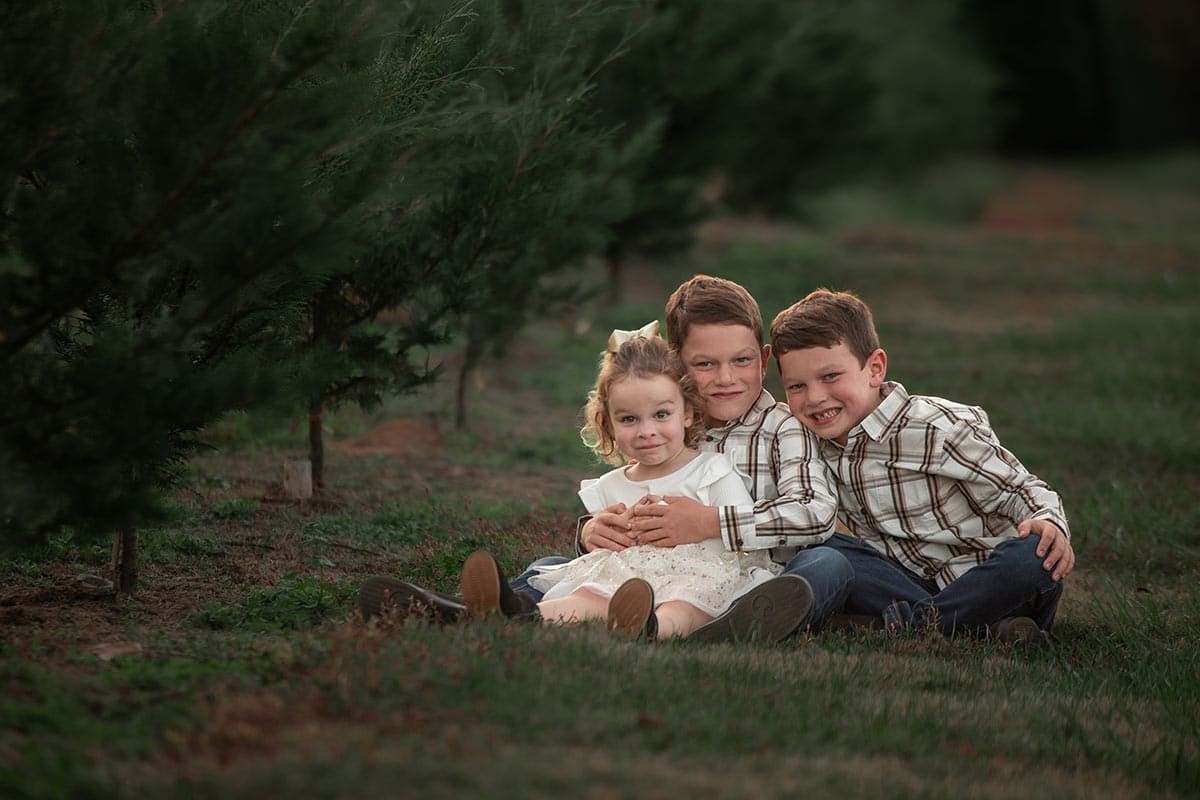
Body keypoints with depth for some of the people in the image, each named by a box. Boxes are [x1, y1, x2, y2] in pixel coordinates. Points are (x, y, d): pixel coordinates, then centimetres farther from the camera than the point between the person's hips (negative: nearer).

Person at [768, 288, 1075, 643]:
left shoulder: (941, 429, -15)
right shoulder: (820, 447, 3)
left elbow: (1019, 488, -11)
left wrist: (1049, 522, -31)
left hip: (987, 584, -6)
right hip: (911, 581, 6)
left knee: (1034, 555, -36)